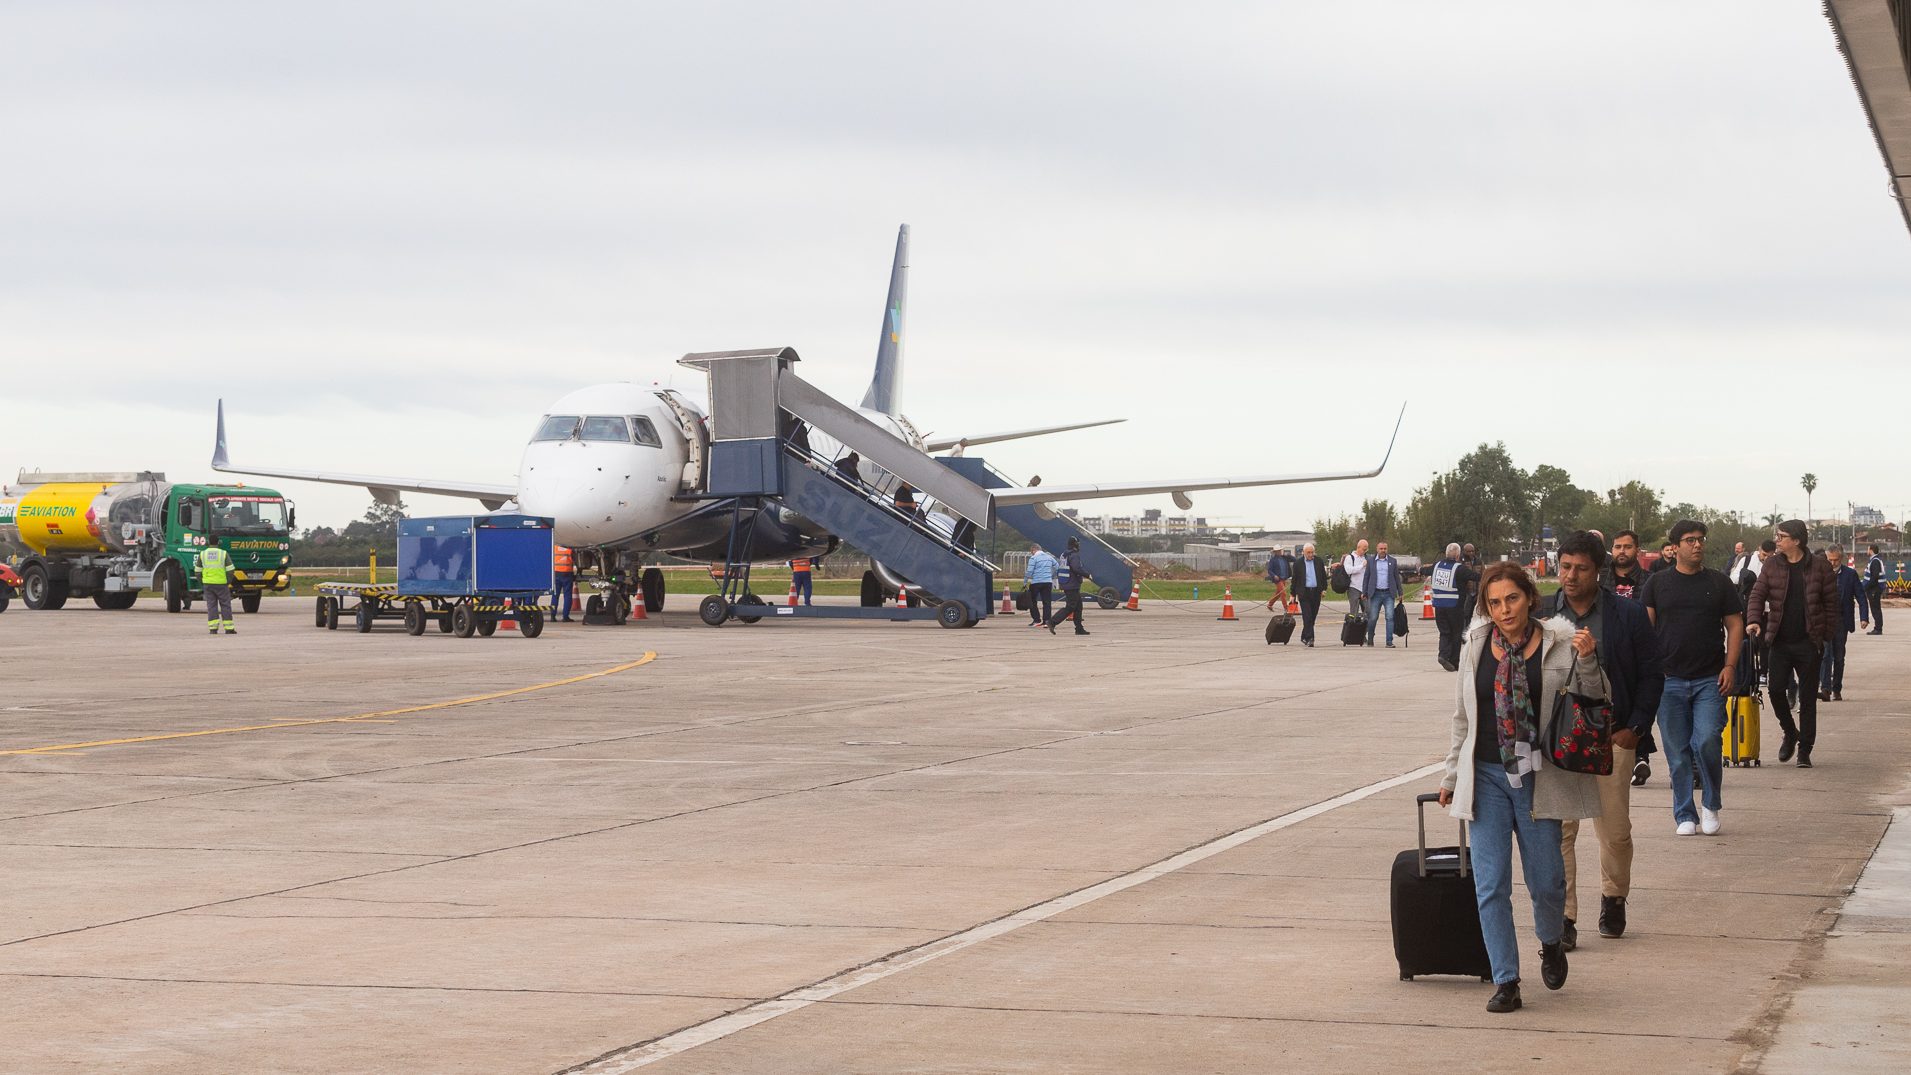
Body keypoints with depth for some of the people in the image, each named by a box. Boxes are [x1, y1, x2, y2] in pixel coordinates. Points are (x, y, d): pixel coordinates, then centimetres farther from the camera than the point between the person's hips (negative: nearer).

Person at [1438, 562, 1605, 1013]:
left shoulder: (1560, 644, -3)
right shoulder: (1476, 646, 5)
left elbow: (1595, 704, 1)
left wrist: (1587, 662, -17)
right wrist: (1452, 777, 19)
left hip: (1539, 777, -2)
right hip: (1486, 776, 2)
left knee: (1546, 881, 5)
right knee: (1490, 885, -2)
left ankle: (1552, 944, 36)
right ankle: (1505, 980, 5)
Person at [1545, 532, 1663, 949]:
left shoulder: (1628, 614, 0)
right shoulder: (1541, 614, 4)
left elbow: (1651, 675, 5)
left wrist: (1635, 728, -2)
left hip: (1611, 738, -1)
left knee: (1615, 830, 7)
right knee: (1558, 831, -4)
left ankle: (1613, 899, 32)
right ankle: (1563, 918, 1)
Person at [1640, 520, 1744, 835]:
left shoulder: (1719, 583, 8)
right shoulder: (1658, 584, 7)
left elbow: (1735, 625, 8)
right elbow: (1645, 628, 6)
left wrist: (1730, 666, -3)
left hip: (1710, 680, -1)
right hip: (1670, 681, 1)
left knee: (1707, 742, -13)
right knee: (1678, 752, 2)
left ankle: (1711, 804, 9)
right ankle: (1684, 815, 11)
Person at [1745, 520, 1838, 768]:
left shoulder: (1820, 566, -2)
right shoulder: (1772, 565, 5)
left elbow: (1831, 603, 1)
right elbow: (1757, 595, 2)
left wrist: (1826, 637, -3)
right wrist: (1753, 620, -16)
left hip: (1809, 643, -2)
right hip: (1779, 641, 2)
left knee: (1807, 698, 2)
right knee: (1775, 689, -5)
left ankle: (1804, 750, 11)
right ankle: (1790, 733, 21)